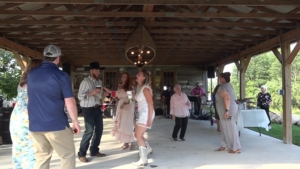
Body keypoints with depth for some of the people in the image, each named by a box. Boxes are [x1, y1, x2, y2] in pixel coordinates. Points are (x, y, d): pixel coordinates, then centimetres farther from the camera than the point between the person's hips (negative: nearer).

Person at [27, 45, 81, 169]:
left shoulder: (31, 74, 10)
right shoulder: (61, 76, -9)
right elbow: (70, 102, -12)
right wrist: (75, 121, -5)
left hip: (35, 124, 6)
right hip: (56, 124, -6)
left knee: (42, 156, 14)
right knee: (68, 154, 5)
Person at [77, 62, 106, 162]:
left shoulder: (99, 82, 11)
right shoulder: (85, 81, -11)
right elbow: (80, 96, -18)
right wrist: (92, 93, -24)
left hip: (97, 108, 8)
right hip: (88, 109, -7)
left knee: (99, 129, 10)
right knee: (89, 131, -7)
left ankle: (94, 151, 26)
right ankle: (81, 154, 8)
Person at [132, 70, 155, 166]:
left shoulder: (145, 88, -15)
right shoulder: (139, 87, 13)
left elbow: (150, 104, -19)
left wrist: (150, 119, -23)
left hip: (146, 114, -9)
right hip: (142, 114, 9)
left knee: (139, 136, -10)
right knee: (137, 135, 17)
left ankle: (143, 159, -5)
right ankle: (148, 149, 38)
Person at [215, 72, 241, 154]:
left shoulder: (222, 87, -15)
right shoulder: (229, 85, 15)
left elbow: (227, 98, -28)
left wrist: (226, 110, -31)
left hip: (227, 110, -10)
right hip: (231, 109, 10)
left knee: (230, 129, -3)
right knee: (225, 129, 17)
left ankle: (236, 148, 3)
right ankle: (225, 145, 25)